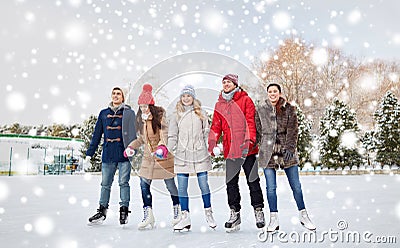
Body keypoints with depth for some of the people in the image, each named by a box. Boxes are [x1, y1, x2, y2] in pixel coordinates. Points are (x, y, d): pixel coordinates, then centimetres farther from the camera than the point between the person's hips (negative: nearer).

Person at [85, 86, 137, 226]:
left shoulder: (128, 113, 4)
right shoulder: (104, 114, 13)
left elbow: (134, 132, 1)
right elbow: (97, 135, 15)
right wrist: (89, 153, 12)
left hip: (124, 154, -3)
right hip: (108, 154, 3)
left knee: (123, 182, 1)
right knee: (105, 184, 8)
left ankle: (124, 210, 10)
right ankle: (102, 211, 18)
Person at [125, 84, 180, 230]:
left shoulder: (160, 115, -9)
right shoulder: (141, 119, 11)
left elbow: (165, 132, -19)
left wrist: (162, 145, -36)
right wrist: (131, 147, 7)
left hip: (163, 155, -6)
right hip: (148, 156, 6)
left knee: (170, 184, 2)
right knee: (144, 184, -1)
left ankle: (178, 211, 25)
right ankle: (148, 216, 7)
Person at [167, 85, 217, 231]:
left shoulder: (201, 114, 9)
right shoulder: (176, 115, 9)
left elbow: (207, 133, 10)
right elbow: (172, 136, 9)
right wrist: (167, 150, -2)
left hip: (200, 155, -1)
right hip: (182, 156, 1)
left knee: (204, 185, 2)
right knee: (182, 187, 2)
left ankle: (208, 214, 18)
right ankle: (185, 217, 12)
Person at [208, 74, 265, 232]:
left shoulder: (245, 100, 3)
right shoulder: (219, 105, 15)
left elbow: (251, 121, -5)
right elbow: (216, 126, 15)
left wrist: (250, 139, -18)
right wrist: (212, 142, 1)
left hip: (247, 149, -3)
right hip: (230, 150, 4)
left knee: (253, 181, 3)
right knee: (231, 183, 5)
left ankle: (258, 211, 15)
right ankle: (234, 213, 16)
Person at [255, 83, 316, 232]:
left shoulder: (289, 109, 3)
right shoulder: (261, 110, 6)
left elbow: (293, 130, -2)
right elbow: (259, 129, 11)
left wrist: (290, 148, -12)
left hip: (287, 151, 0)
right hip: (268, 152, 0)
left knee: (296, 186, 4)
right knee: (271, 188, 1)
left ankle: (303, 216, 18)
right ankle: (273, 220, 10)